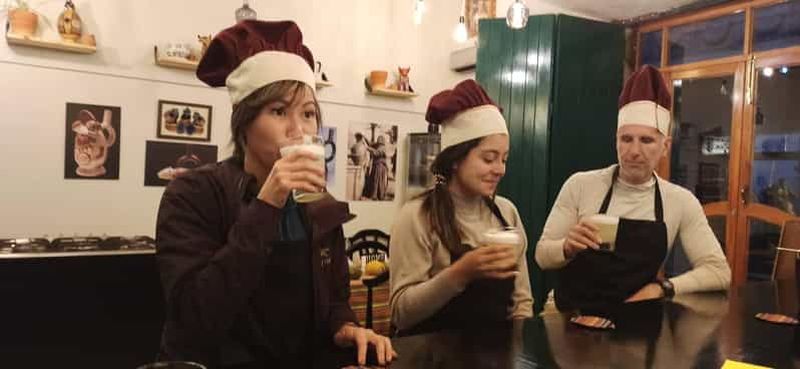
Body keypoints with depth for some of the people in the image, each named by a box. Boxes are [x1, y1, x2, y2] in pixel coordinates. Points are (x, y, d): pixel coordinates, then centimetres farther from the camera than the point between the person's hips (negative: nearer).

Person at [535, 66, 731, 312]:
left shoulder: (681, 201, -1)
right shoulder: (580, 185, -5)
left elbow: (719, 271, 0)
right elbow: (542, 255, -2)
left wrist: (662, 288, -15)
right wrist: (568, 248, -24)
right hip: (573, 313, -2)